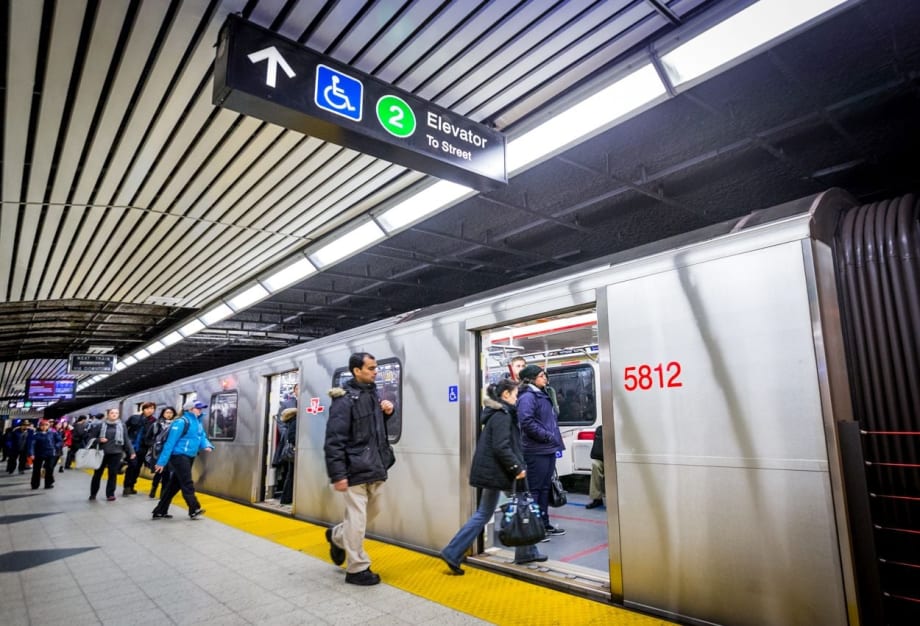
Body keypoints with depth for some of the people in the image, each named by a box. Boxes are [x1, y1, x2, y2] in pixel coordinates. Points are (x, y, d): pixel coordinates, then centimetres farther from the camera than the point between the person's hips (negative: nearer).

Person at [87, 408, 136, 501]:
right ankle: (93, 493, 27)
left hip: (116, 453, 0)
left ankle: (110, 494, 15)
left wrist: (131, 452, 0)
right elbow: (91, 437, 3)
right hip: (102, 453, 0)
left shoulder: (122, 425, 2)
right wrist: (98, 440, -17)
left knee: (113, 474, 4)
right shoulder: (100, 425, -2)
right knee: (97, 473, 11)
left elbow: (126, 440, 4)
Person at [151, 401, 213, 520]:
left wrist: (207, 445, -12)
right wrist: (162, 461, -16)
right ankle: (194, 511, 4)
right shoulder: (181, 422, -15)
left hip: (188, 457, 9)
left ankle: (160, 512, 22)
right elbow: (170, 442, -16)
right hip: (179, 456, -9)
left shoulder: (197, 422, 13)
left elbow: (202, 437, 12)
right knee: (187, 484, -4)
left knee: (175, 484, 13)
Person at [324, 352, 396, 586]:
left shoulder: (372, 394, 11)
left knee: (372, 512, 20)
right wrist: (337, 474, -20)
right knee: (357, 520, 2)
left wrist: (387, 413, 3)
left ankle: (337, 536, 43)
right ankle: (357, 569, 18)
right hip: (356, 470, -8)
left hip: (375, 468, 8)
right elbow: (334, 440, -17)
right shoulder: (345, 400, -14)